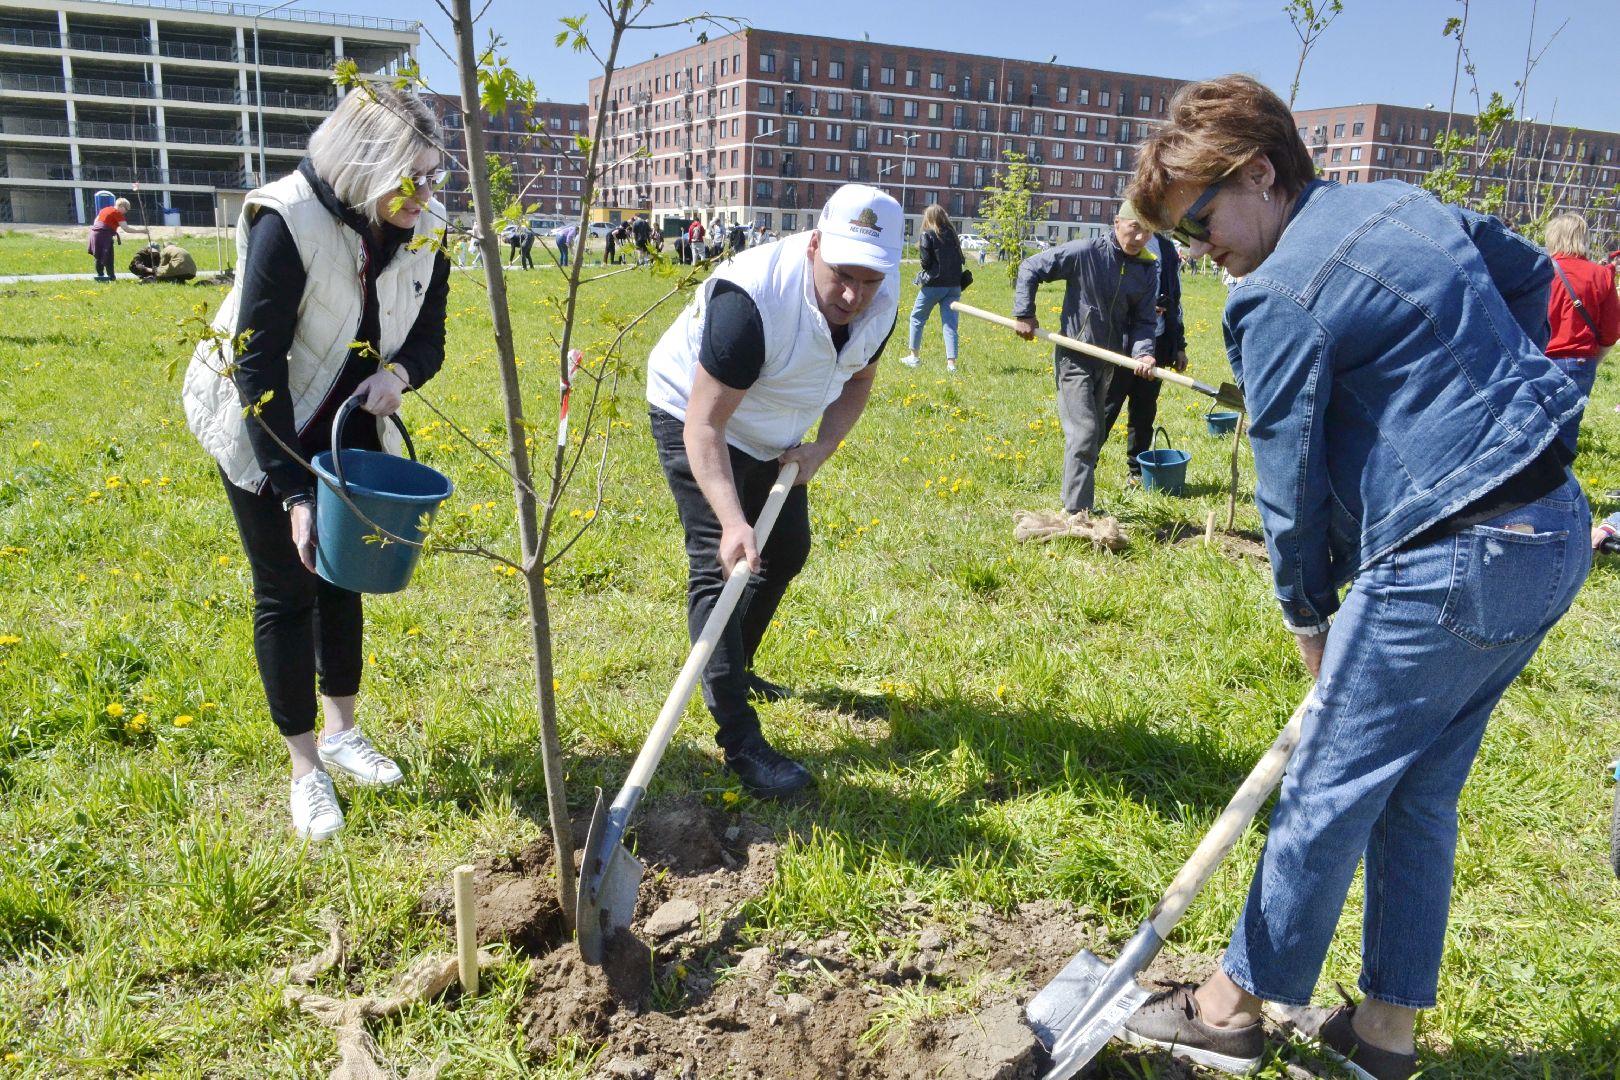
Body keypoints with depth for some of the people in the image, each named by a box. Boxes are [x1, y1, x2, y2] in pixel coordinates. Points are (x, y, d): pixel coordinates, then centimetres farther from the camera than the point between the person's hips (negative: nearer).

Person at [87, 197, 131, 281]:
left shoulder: (105, 209, 19)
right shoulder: (117, 213, -5)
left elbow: (95, 221, 20)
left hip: (94, 232, 8)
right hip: (104, 235, -8)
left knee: (99, 257, 16)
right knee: (108, 257, -4)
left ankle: (100, 275, 21)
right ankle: (111, 277, -4)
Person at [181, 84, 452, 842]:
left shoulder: (425, 229, -12)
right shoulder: (287, 222, -28)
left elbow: (427, 341, 0)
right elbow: (258, 366, -25)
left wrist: (398, 373, -25)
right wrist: (295, 491, -26)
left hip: (348, 423, 5)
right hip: (261, 429, -5)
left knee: (342, 574, 14)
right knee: (287, 590, 1)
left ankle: (342, 733, 31)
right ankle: (305, 769, 15)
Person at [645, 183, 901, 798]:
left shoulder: (880, 304, -17)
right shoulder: (753, 298, -39)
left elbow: (857, 380, 3)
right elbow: (704, 426, -38)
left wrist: (822, 447, -15)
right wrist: (732, 522, -49)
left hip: (774, 434, 7)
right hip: (695, 418, -7)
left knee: (787, 550, 17)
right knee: (720, 564, -16)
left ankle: (734, 668, 39)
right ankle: (739, 740, -14)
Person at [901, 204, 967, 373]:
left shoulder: (928, 235, -6)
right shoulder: (952, 234, 9)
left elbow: (926, 262, -9)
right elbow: (960, 259, 10)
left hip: (934, 284, -4)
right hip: (954, 285, 4)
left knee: (917, 318, 14)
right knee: (950, 323, 3)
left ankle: (913, 356, 19)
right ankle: (951, 362, -6)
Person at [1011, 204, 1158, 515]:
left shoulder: (1148, 269, -2)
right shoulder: (1086, 252, -16)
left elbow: (1143, 321, 0)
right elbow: (1030, 268, -9)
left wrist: (1144, 352, -19)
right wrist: (1024, 315, -13)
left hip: (1107, 362, 6)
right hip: (1074, 357, -6)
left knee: (1094, 437, 15)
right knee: (1084, 433, -12)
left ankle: (1079, 501, 30)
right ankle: (1077, 511, -7)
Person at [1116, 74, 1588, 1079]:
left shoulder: (1281, 295, -15)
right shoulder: (1409, 205, 11)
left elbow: (1290, 486, -10)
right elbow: (1532, 272, 28)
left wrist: (1309, 615, 3)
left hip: (1449, 564, -9)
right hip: (1554, 533, 9)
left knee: (1327, 795, 4)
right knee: (1421, 797, 18)